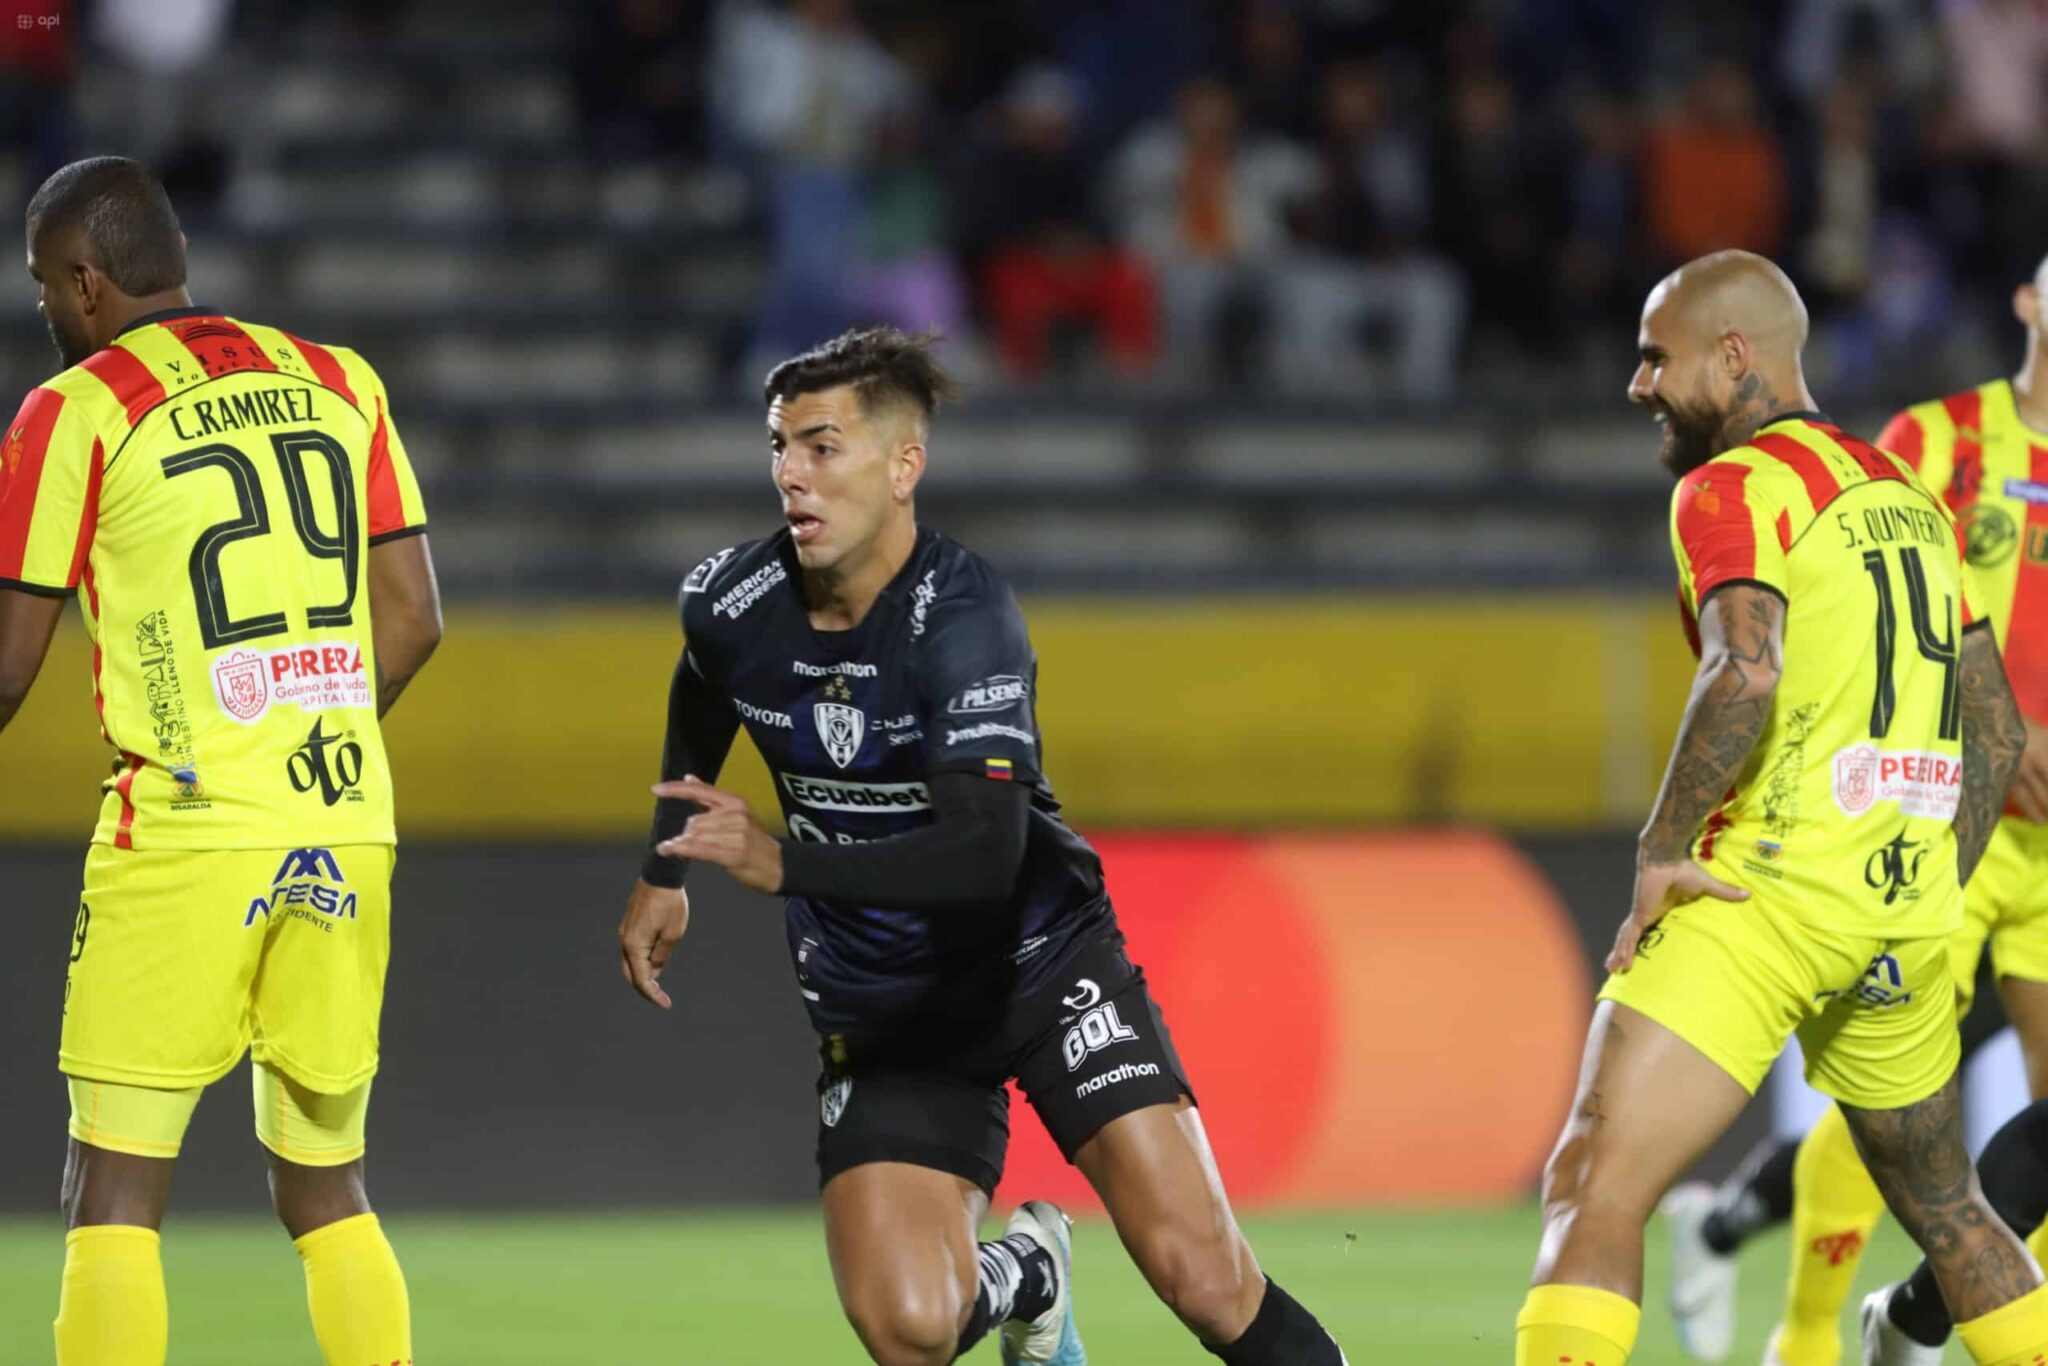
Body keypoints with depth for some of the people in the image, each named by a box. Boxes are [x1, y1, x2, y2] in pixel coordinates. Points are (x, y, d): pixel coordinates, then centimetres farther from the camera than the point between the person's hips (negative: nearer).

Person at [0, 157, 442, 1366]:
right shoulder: (341, 384, 12)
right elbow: (413, 620, 12)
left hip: (183, 839, -5)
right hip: (348, 834, 5)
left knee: (115, 1189, -2)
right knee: (326, 1185, 14)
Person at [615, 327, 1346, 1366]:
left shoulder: (961, 616, -24)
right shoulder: (731, 604, -8)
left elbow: (984, 857, -36)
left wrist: (786, 864, -43)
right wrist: (663, 873, 20)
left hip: (1041, 961, -4)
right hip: (880, 1015, 4)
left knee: (1202, 1279, -18)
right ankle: (1024, 1272, 20)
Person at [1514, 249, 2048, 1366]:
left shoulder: (1731, 488, -6)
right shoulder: (1906, 492, 18)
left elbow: (1746, 676, -24)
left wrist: (1660, 851, -16)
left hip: (1768, 893, -8)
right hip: (1909, 912, 8)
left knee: (1592, 1188, -12)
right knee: (1941, 1204, 24)